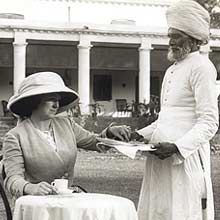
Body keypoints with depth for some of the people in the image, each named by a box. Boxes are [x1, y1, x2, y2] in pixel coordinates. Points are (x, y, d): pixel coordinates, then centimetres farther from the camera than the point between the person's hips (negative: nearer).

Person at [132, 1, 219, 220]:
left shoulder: (201, 67, -7)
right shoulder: (172, 70, 20)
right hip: (160, 160, 8)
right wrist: (141, 135, 12)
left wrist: (177, 147, -22)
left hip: (186, 158, -8)